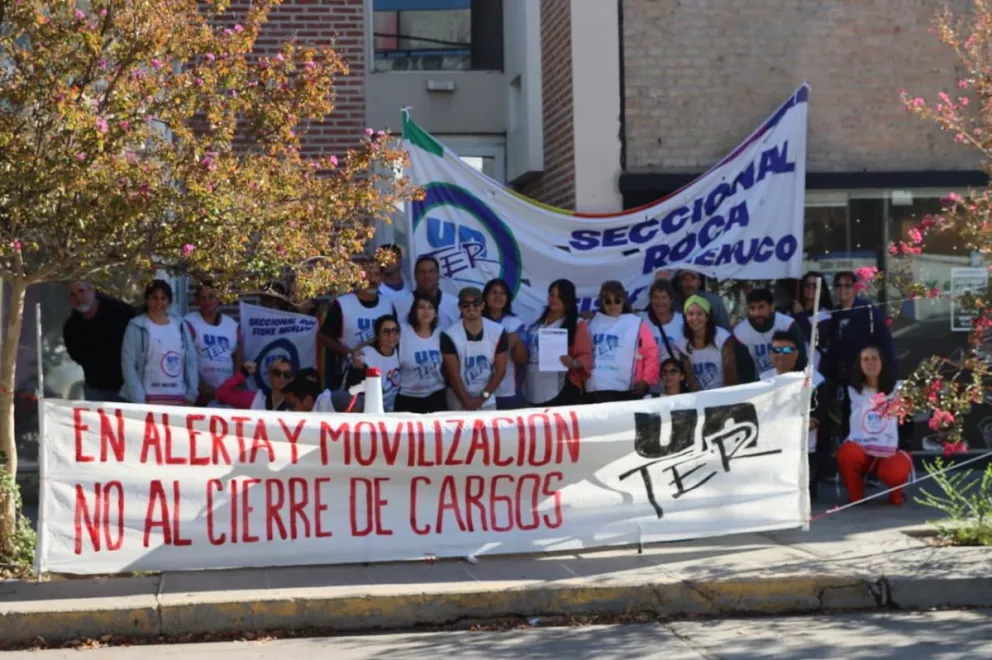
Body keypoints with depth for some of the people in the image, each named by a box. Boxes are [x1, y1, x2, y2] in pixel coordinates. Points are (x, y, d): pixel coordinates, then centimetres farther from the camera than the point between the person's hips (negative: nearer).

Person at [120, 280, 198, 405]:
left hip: (178, 398, 4)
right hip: (149, 398, -4)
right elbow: (129, 365, -5)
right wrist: (138, 400, -11)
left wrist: (191, 394, 3)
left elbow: (191, 361, 11)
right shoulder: (137, 327, -1)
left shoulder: (181, 326, 11)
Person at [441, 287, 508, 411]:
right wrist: (467, 402, -14)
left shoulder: (497, 332, -4)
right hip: (459, 400, -2)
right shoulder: (450, 335, -9)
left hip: (487, 400, 2)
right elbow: (453, 374, -9)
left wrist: (483, 397, -8)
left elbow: (500, 370, 0)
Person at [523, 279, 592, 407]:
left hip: (563, 389, -6)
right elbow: (528, 350, 26)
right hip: (536, 390, 6)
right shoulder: (539, 322, 19)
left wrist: (573, 363, -25)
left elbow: (586, 356, -5)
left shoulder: (577, 325, 1)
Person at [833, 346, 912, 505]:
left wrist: (901, 448, -4)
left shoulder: (898, 390, 10)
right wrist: (847, 443, -5)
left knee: (896, 472, -36)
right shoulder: (851, 391, 12)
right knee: (847, 453, -36)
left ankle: (895, 493, 4)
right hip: (859, 450, 1)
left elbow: (908, 423, 8)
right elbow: (845, 424, 11)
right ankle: (855, 496, -8)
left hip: (890, 452, -1)